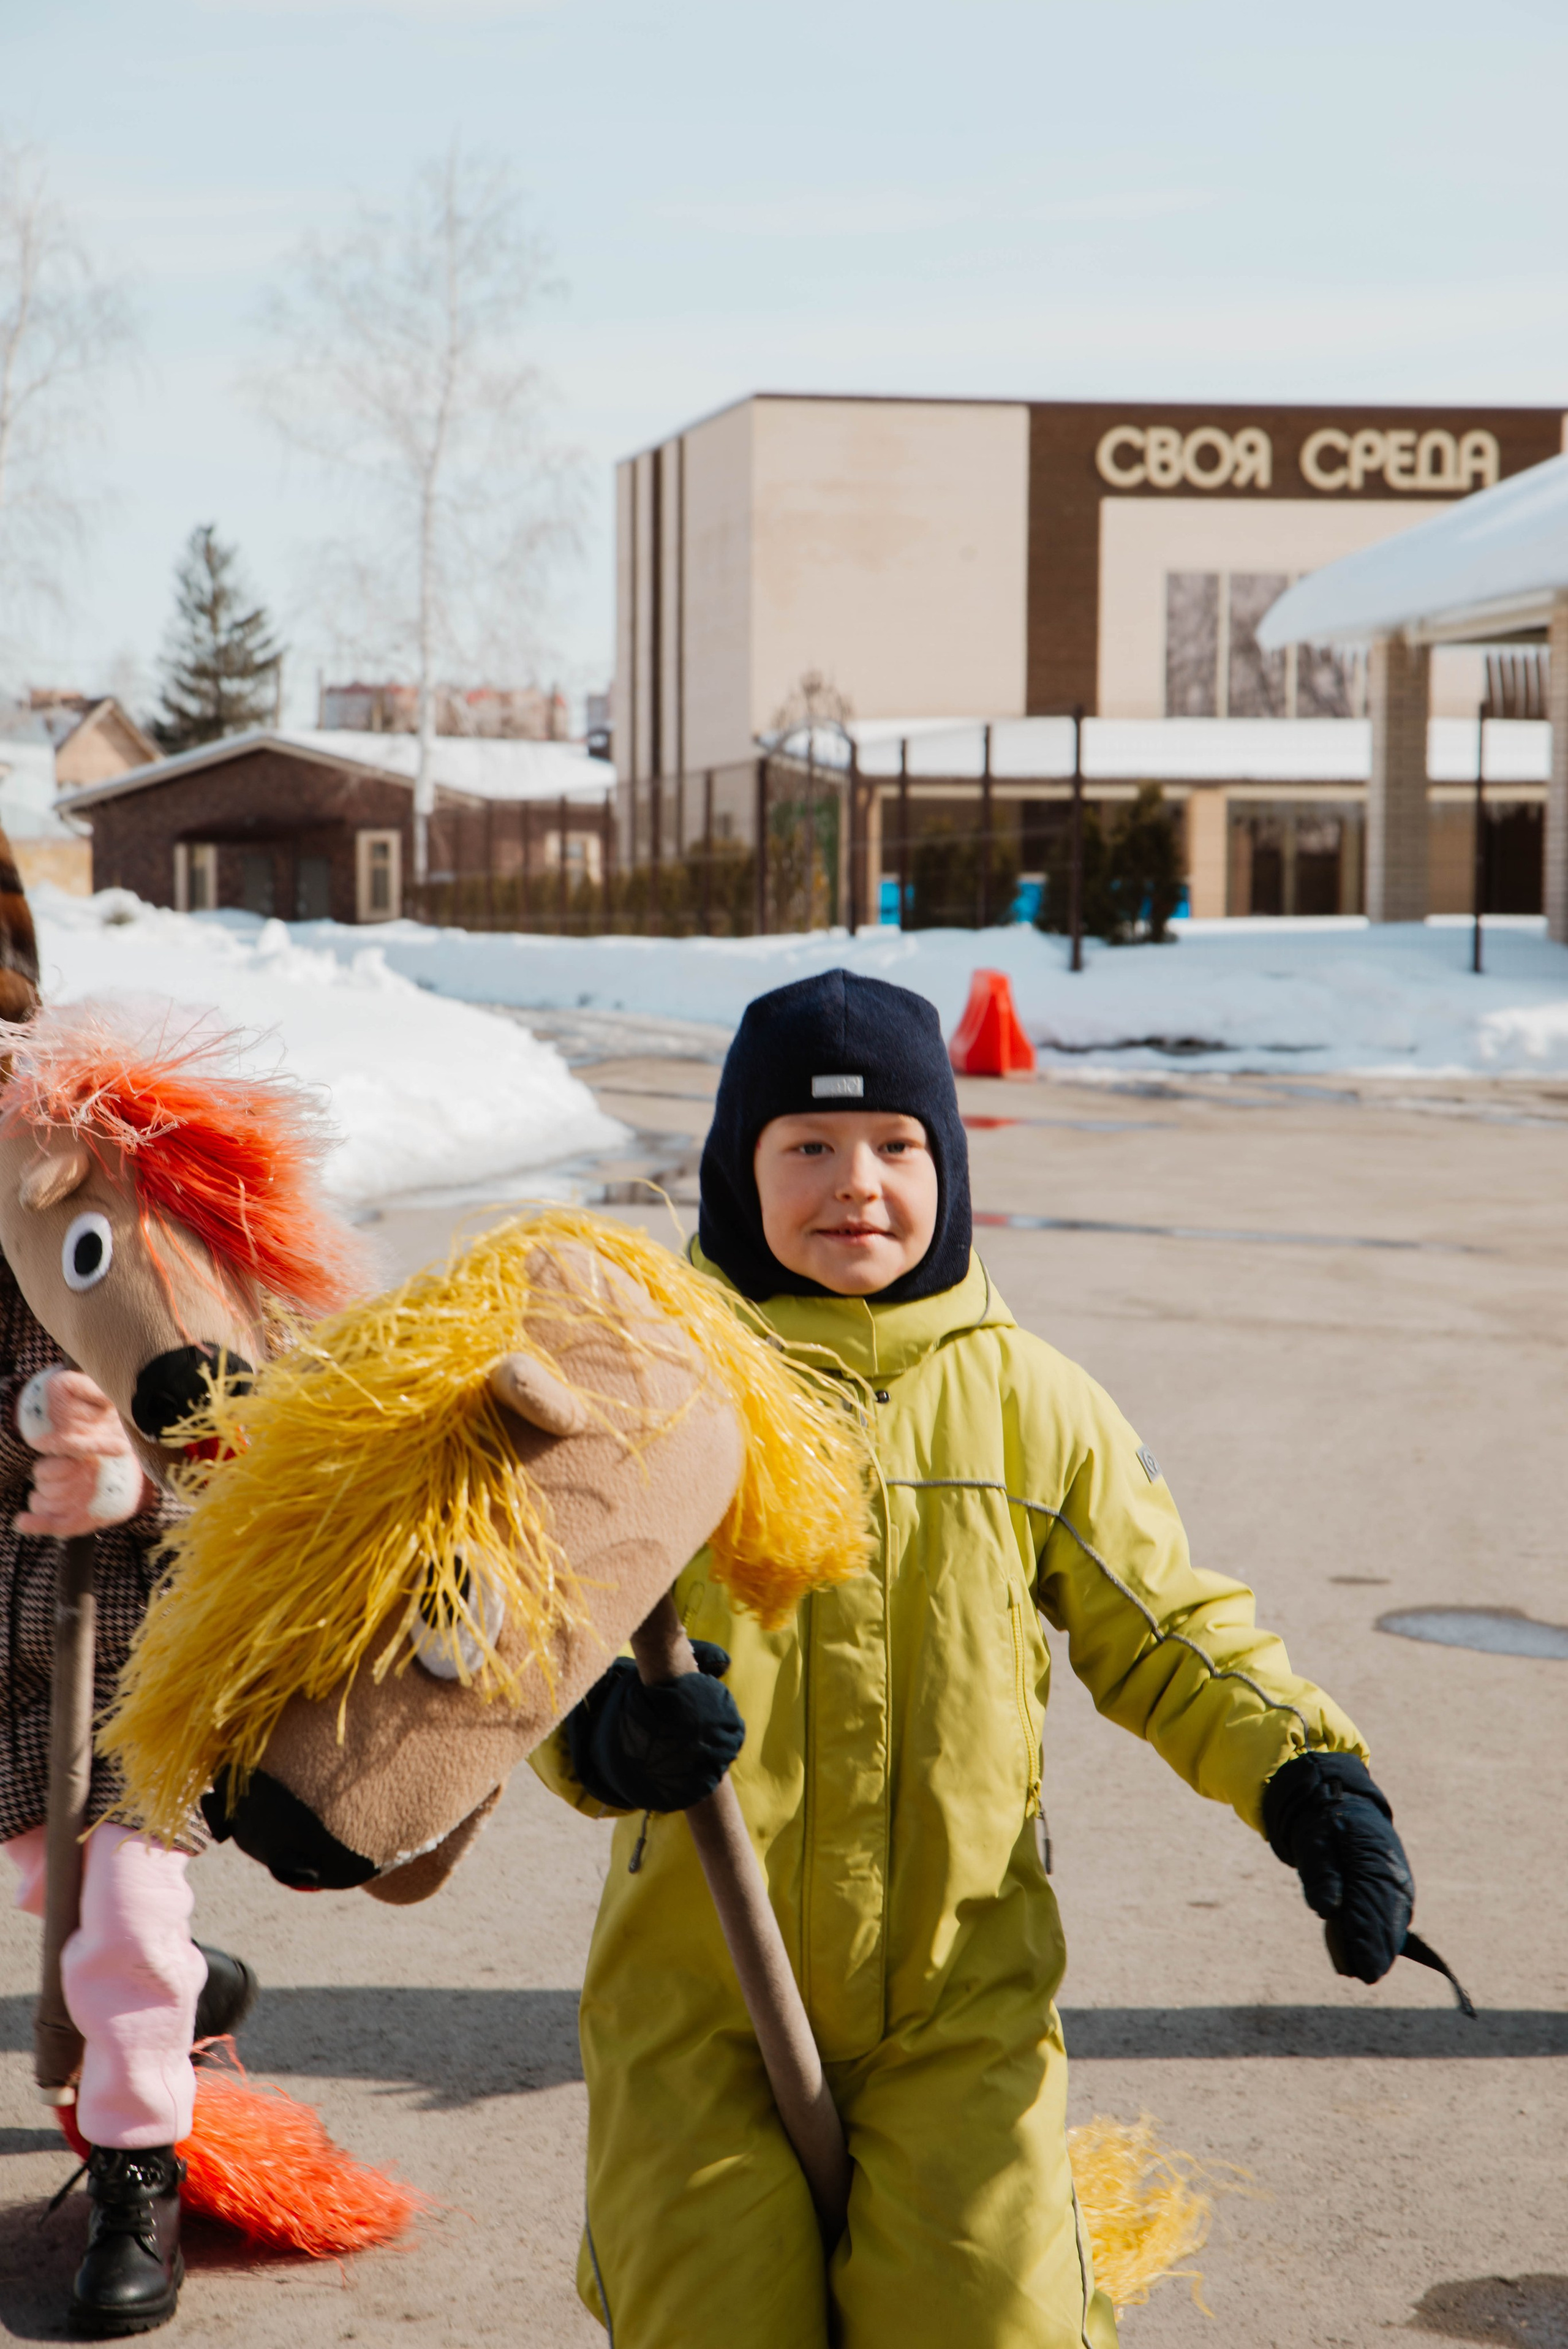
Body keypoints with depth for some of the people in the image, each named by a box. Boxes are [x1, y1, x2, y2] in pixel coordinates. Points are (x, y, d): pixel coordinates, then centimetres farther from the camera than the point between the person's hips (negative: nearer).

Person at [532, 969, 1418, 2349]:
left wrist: (1308, 1777, -5)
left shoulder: (1027, 1401, 2)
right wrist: (607, 1731, -27)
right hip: (700, 1982, 0)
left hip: (963, 1988, 1)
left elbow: (1165, 1630, 10)